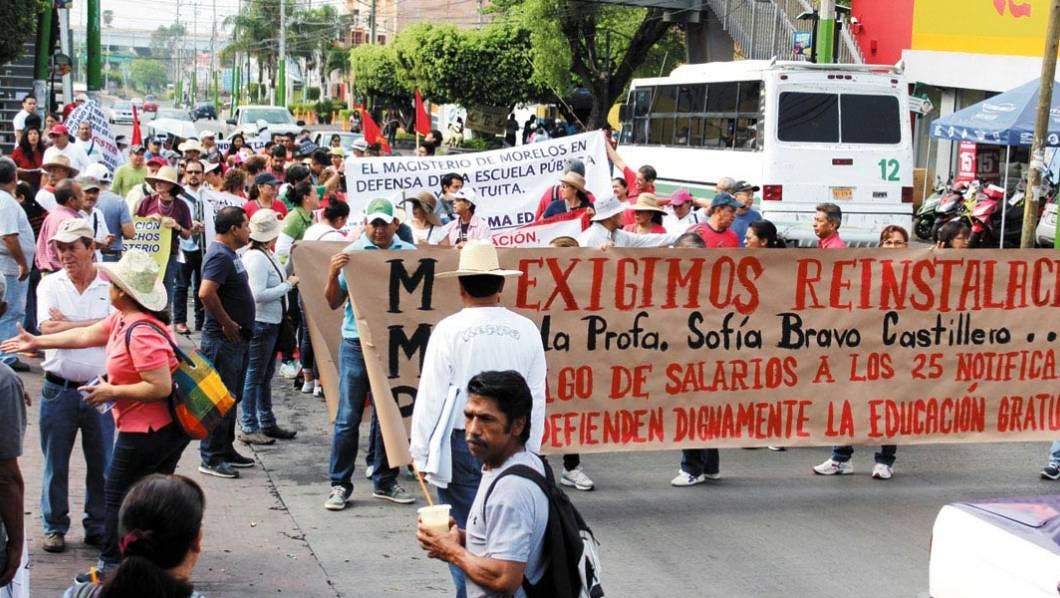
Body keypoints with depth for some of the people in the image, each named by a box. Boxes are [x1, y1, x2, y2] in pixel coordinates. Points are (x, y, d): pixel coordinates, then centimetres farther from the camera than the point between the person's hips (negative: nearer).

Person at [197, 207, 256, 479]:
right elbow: (206, 293, -31)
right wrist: (227, 323, -22)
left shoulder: (229, 253, 13)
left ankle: (225, 450, 27)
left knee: (232, 397, 17)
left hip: (237, 337, 10)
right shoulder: (220, 256, -19)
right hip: (223, 339, -10)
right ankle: (211, 459, 2)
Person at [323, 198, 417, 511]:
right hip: (357, 343, -2)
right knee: (348, 416, 0)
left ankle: (385, 481, 21)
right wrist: (333, 274, -18)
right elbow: (334, 303, -1)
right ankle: (339, 484, 6)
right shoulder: (351, 253, -1)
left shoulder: (410, 253, 5)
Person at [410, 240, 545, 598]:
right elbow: (536, 398, 4)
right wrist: (530, 450, 15)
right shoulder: (526, 331, 0)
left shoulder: (448, 331, -9)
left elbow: (431, 396, -7)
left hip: (461, 445, -3)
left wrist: (420, 452, 2)